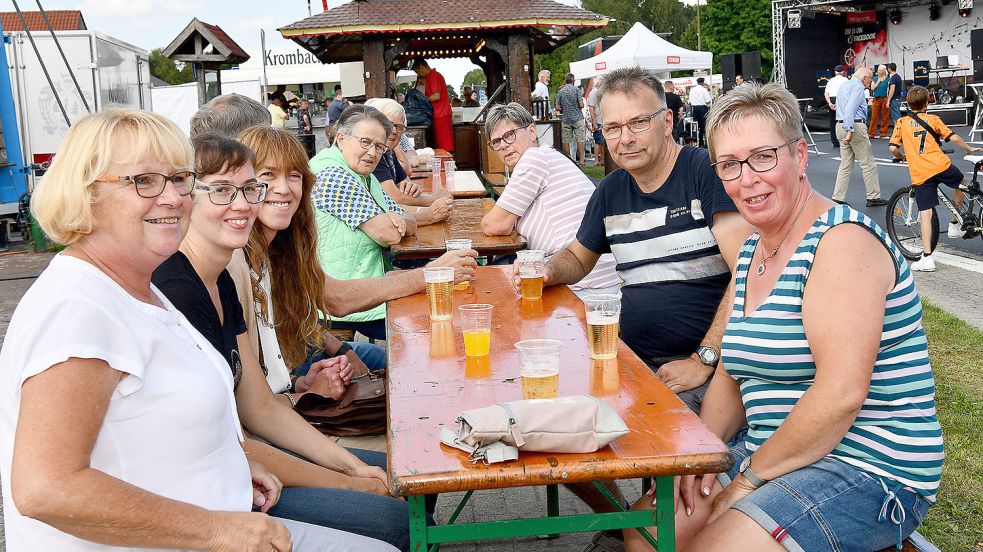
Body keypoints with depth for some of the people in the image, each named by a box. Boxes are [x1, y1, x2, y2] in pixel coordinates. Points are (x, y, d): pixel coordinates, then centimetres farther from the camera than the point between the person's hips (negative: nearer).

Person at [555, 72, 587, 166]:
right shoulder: (576, 90, -5)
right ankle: (581, 161, -3)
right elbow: (581, 105, -11)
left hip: (565, 119, 2)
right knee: (579, 140, 0)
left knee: (566, 141, 6)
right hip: (577, 118, -2)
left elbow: (558, 108, 2)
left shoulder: (560, 92, 3)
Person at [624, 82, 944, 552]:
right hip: (765, 451, 8)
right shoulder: (751, 252, 10)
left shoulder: (843, 240, -18)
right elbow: (732, 375, 13)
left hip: (867, 471, -8)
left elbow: (841, 394, -26)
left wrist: (751, 477, -18)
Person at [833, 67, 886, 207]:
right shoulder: (858, 86, -9)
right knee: (868, 163, 0)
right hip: (855, 126, -9)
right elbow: (851, 108, -21)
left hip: (840, 126, 9)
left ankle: (838, 198, 5)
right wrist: (850, 131, -26)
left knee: (846, 164, 10)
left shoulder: (843, 85, 20)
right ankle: (873, 197, 5)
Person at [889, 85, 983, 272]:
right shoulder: (933, 119, 10)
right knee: (962, 183, 33)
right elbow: (954, 138, 5)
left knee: (925, 215, -1)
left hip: (920, 175, 0)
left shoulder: (902, 122, 9)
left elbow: (893, 148, 1)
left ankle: (927, 258, -7)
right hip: (941, 166, 0)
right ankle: (954, 225, 35)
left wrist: (900, 156, 23)